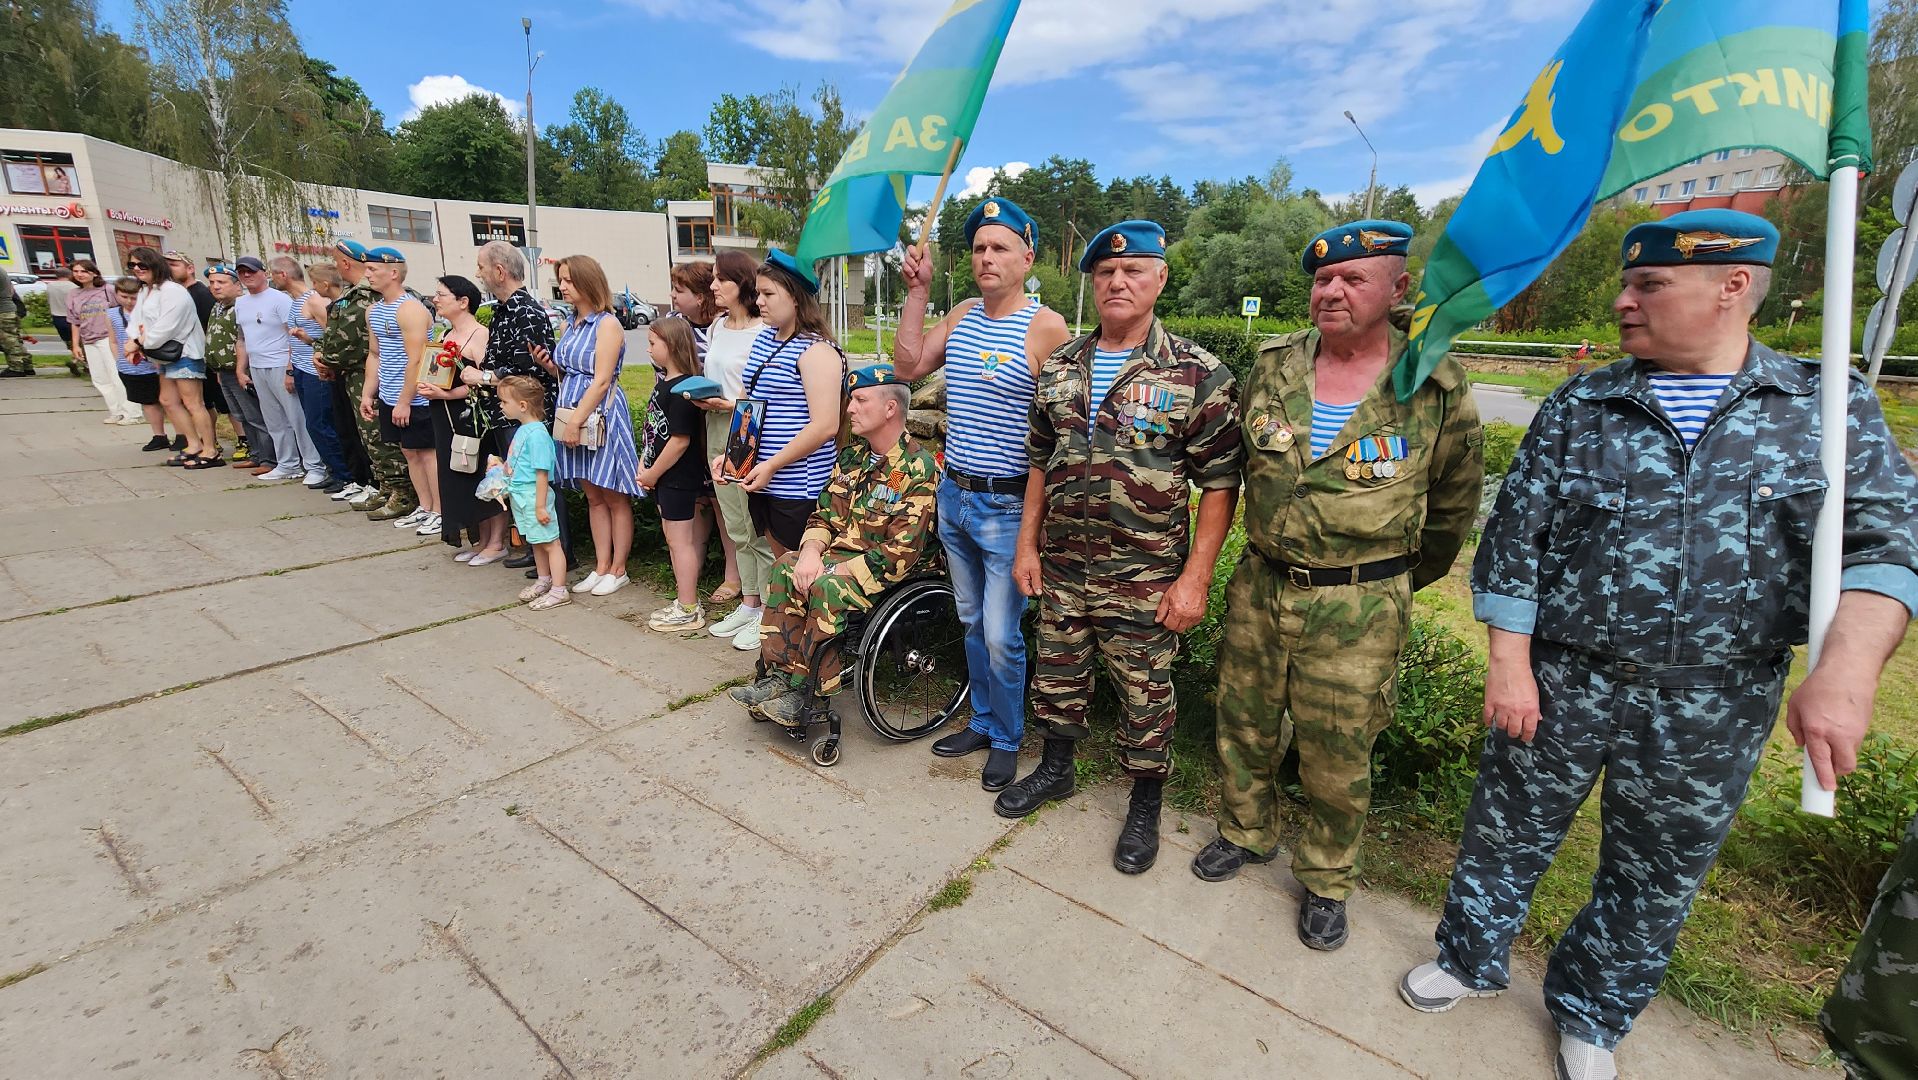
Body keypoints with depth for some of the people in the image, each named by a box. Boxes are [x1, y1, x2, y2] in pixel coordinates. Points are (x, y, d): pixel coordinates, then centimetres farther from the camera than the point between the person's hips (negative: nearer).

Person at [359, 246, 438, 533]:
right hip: (388, 398, 9)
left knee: (427, 453, -2)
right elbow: (374, 355, 19)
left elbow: (416, 360, -19)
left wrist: (405, 401, -20)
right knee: (409, 452, 13)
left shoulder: (410, 309, -15)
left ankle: (440, 513, 5)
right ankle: (424, 508, 22)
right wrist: (368, 394, 14)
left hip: (414, 400, -9)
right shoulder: (373, 311, 14)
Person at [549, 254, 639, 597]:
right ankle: (601, 567, 20)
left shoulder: (607, 324, -9)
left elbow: (601, 381, -15)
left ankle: (618, 570, 11)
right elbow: (568, 375, 20)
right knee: (593, 496, 12)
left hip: (601, 416, -8)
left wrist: (576, 421, -17)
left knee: (615, 497, 2)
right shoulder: (571, 325, 13)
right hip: (574, 414, 8)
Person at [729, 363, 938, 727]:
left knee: (826, 587, -32)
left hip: (884, 571, -7)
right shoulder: (852, 456, 10)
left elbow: (902, 550, -22)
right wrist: (811, 550, -9)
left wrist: (838, 570, -21)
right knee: (785, 566, -18)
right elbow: (824, 514, 13)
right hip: (839, 555, 7)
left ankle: (806, 695, -19)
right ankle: (778, 677, -17)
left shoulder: (919, 469, -16)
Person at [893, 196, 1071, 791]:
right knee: (972, 623, 18)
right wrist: (918, 292, 2)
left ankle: (1007, 740, 25)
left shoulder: (1045, 327, -14)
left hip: (1007, 505, -7)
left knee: (1001, 636, 1)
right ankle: (983, 722, 37)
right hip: (953, 496, 7)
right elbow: (908, 366, 8)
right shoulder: (962, 315, 9)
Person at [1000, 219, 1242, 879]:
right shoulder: (1059, 368, 6)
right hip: (1061, 568, 5)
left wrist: (1195, 578, -14)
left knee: (1144, 697, 10)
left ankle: (1145, 806, 33)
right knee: (1057, 675, 19)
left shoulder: (1197, 375, -9)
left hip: (1145, 579, -4)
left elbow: (1220, 483, -10)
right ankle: (1056, 768, 44)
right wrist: (1028, 546, 8)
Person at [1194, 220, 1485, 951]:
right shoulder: (1272, 368, 0)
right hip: (1260, 586, 4)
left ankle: (1327, 881, 34)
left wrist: (1399, 581, 13)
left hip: (1359, 607, -3)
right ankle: (1246, 833, 43)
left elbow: (1454, 504, 5)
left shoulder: (1436, 388, -8)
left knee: (1337, 756, 9)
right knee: (1245, 726, 17)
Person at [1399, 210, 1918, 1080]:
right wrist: (1509, 664, -8)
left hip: (1712, 709, 1)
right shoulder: (1578, 409, -2)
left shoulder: (1830, 408, 0)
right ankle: (1471, 960, 37)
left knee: (1657, 877, 17)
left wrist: (1845, 673, -27)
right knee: (1506, 836, 12)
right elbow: (1514, 539, -4)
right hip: (1560, 681, 0)